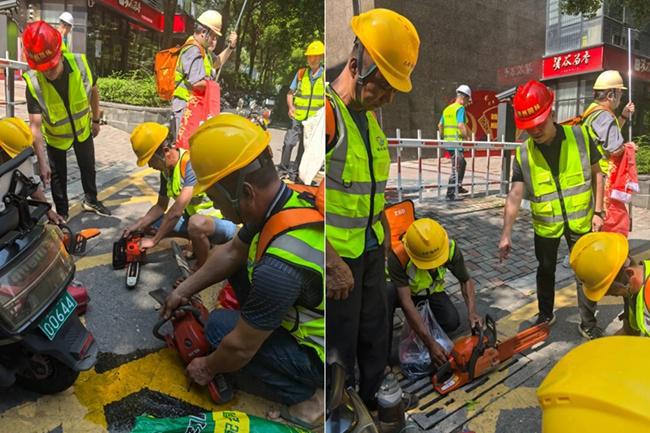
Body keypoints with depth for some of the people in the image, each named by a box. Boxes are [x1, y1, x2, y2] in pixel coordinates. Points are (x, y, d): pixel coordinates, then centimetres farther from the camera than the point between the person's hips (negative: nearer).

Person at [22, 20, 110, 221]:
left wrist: (96, 120, 5)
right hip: (55, 135, -2)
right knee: (57, 175, 13)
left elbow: (93, 91, -6)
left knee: (88, 166, 20)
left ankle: (91, 200, 42)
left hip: (83, 128, 2)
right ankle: (61, 213, 33)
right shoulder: (33, 83, -32)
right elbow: (35, 126, -31)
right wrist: (42, 163, -33)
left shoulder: (80, 64, -28)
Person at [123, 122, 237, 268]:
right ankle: (201, 245, 11)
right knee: (150, 223, 6)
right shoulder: (167, 169, 1)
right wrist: (139, 225, -3)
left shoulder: (192, 163, -26)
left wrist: (154, 240, -21)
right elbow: (161, 206, 12)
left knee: (196, 223, -41)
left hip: (224, 221, -9)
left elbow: (177, 210, -29)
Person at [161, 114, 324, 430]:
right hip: (306, 315, 8)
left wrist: (209, 367, 1)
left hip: (321, 357, -8)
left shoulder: (279, 267, -37)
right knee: (239, 268, 9)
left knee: (219, 326, -3)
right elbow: (231, 253, 7)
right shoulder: (289, 199, -11)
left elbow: (240, 347, -21)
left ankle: (305, 396, 3)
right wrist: (183, 290, 13)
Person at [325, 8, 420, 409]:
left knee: (376, 342, 21)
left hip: (371, 251, 9)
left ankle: (371, 406, 42)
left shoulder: (371, 118, 10)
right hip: (337, 256, -8)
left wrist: (381, 243, 18)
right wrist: (333, 262, -24)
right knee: (340, 351, 7)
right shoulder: (329, 112, -18)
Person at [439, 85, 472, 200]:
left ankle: (458, 187, 33)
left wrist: (443, 138, 25)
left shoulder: (447, 109, 15)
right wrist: (467, 138, -12)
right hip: (456, 142, -9)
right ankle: (451, 194, -2)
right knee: (456, 168, -3)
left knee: (462, 163, 25)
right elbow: (461, 125, -21)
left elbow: (440, 125, 17)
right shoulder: (460, 108, -10)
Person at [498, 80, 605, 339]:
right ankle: (545, 315, 39)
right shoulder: (523, 154, -13)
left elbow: (596, 173, -1)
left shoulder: (580, 137, -13)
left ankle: (588, 323, 29)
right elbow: (515, 196, -17)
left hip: (580, 220, 0)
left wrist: (598, 211, -5)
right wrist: (506, 234, -23)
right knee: (546, 270, 18)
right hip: (545, 224, 1)